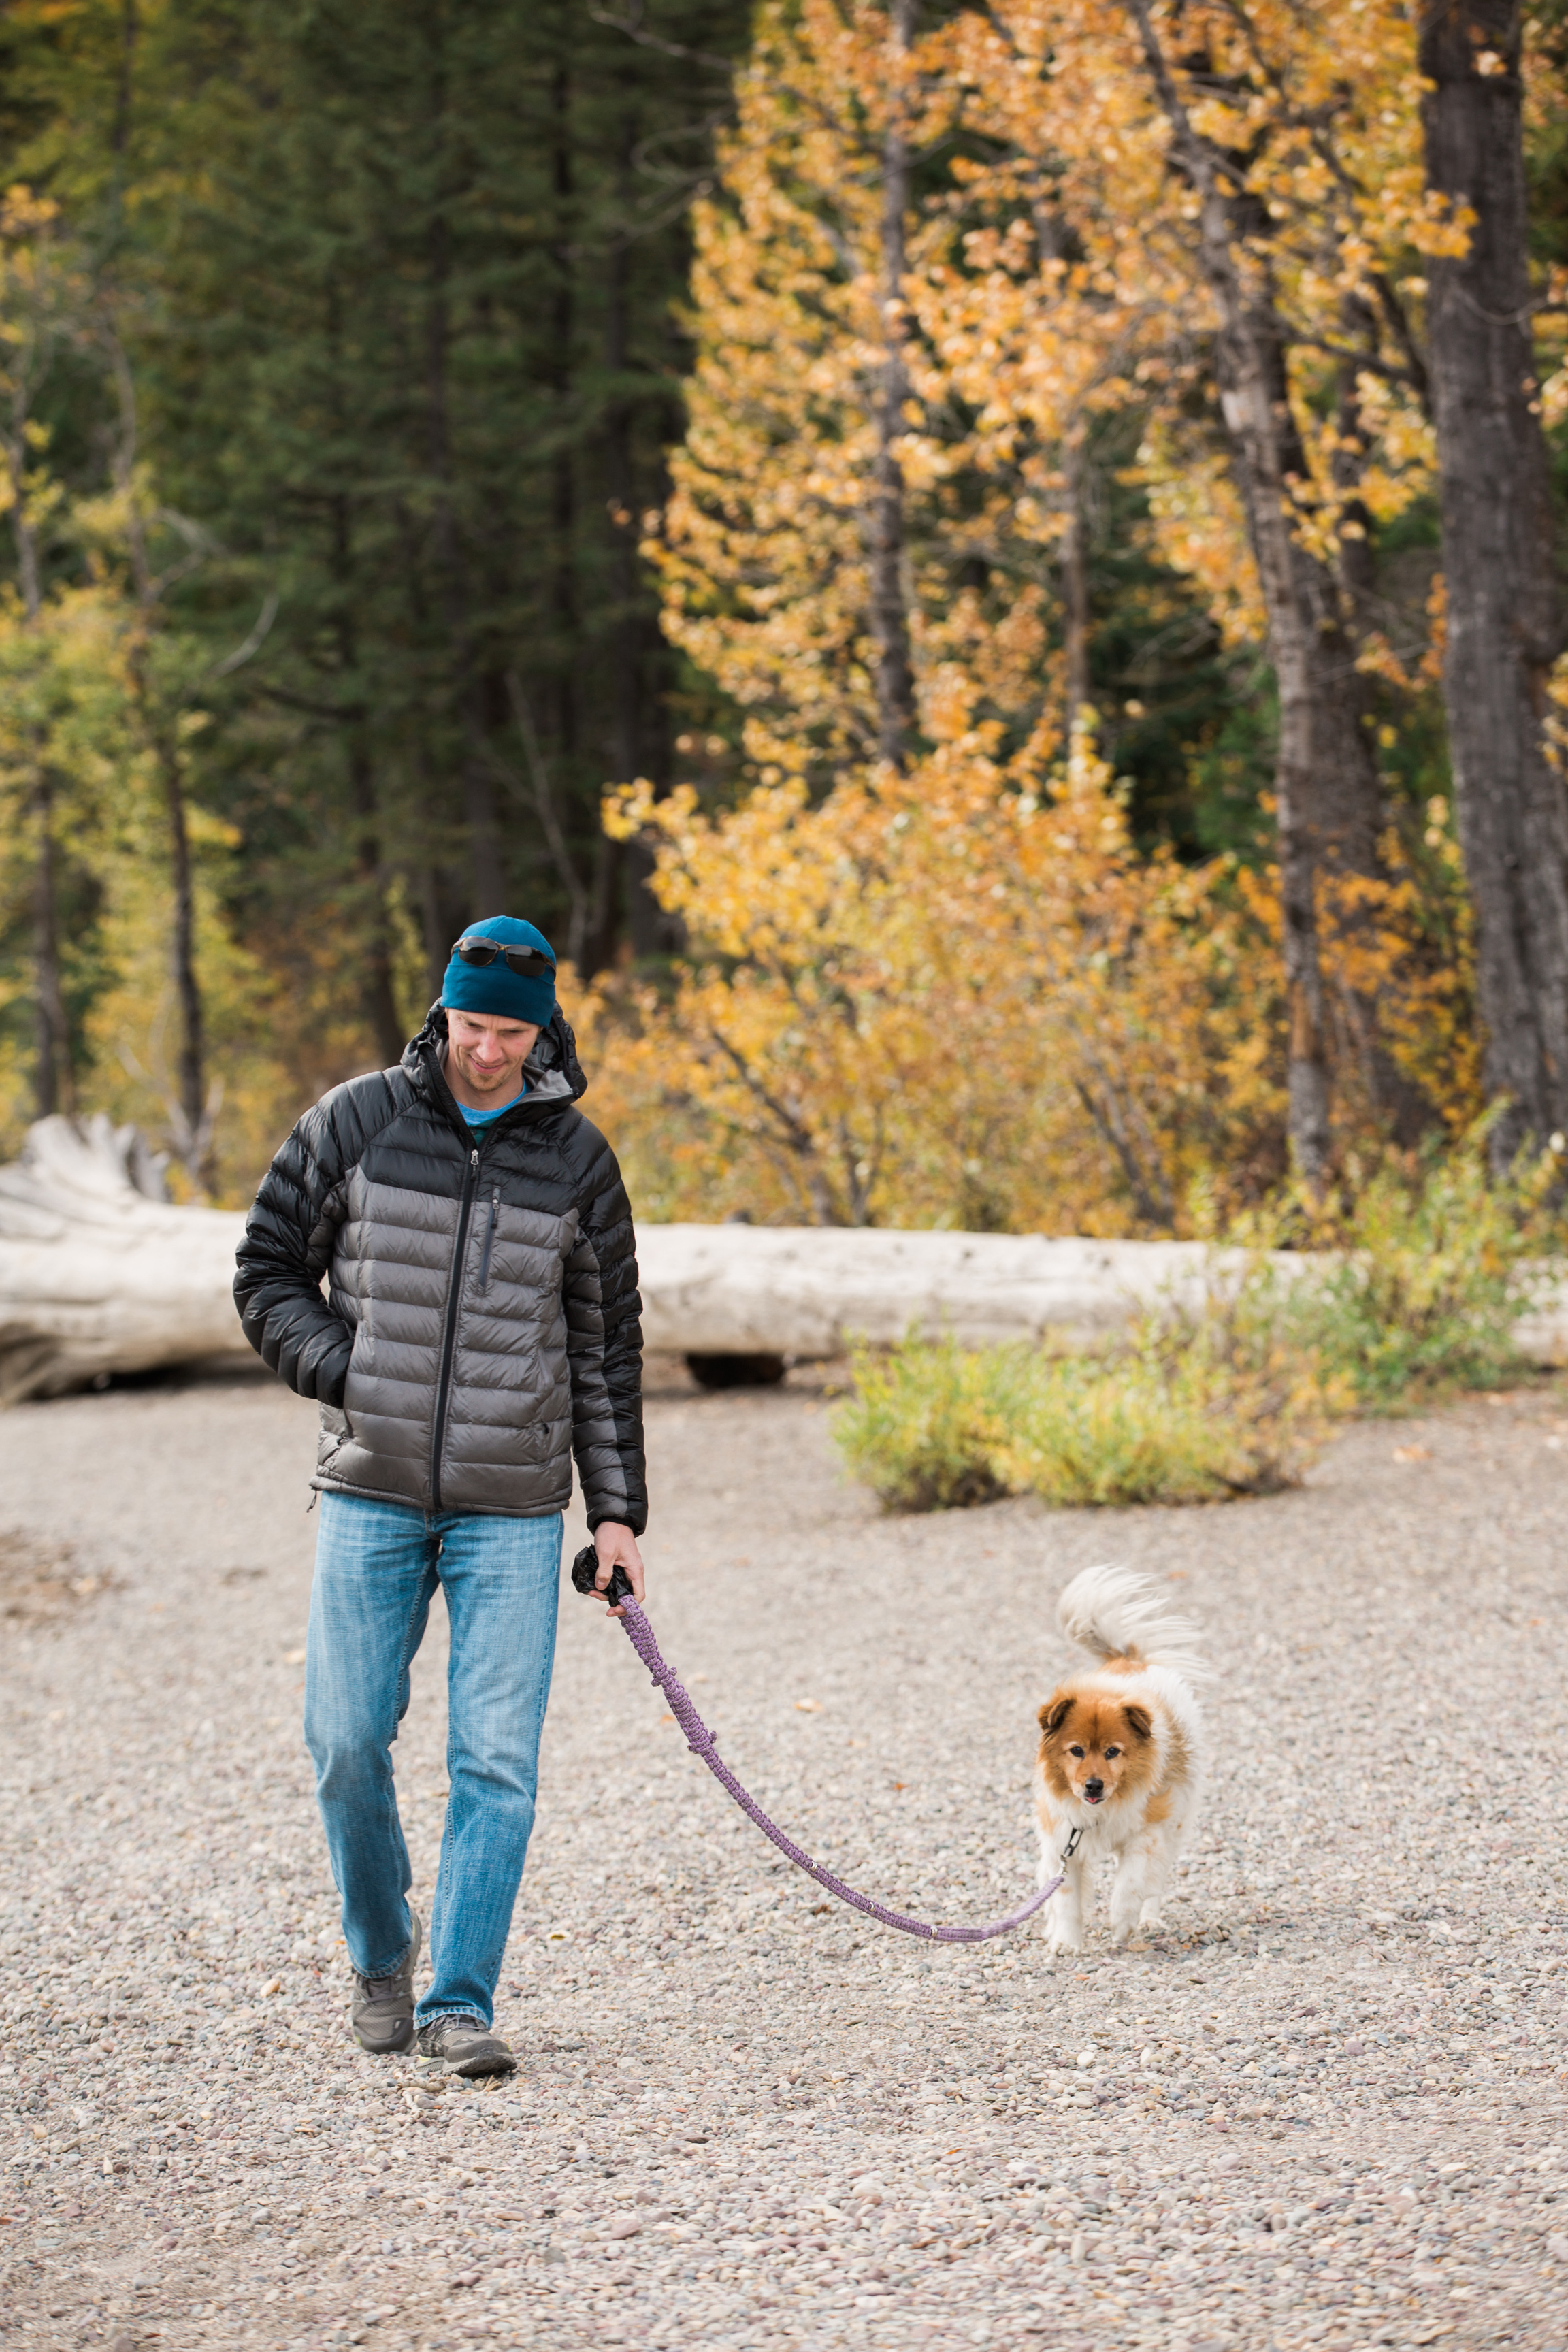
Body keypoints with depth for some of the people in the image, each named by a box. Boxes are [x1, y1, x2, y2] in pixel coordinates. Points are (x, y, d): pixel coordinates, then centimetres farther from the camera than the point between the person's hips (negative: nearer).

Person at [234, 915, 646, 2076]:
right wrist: (347, 1376, -9)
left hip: (512, 1510, 0)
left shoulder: (577, 1157, 3)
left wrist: (617, 1510, 5)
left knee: (497, 1761, -6)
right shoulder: (357, 1122, 0)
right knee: (349, 1740, 1)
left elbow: (607, 1343, 9)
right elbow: (268, 1272, 7)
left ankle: (459, 2003, 0)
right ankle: (382, 1949, 25)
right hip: (370, 1497, 0)